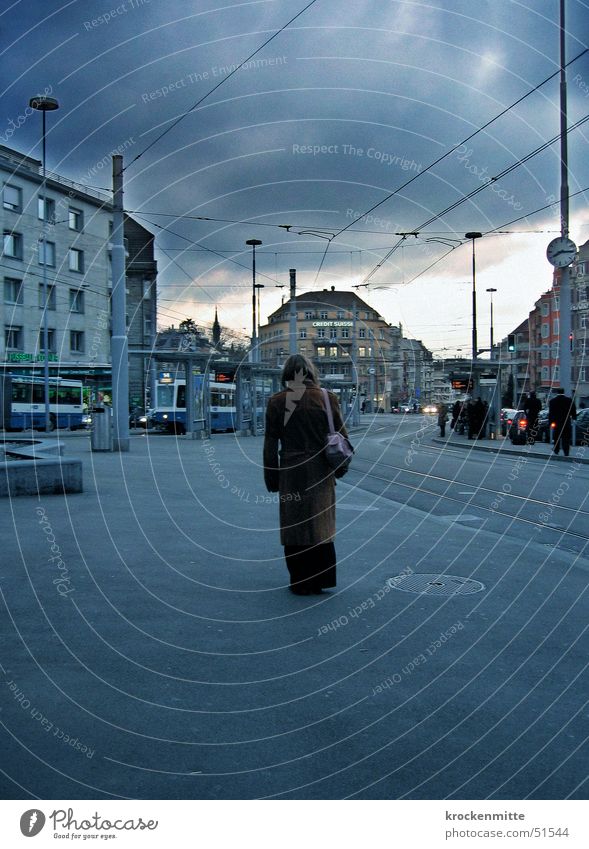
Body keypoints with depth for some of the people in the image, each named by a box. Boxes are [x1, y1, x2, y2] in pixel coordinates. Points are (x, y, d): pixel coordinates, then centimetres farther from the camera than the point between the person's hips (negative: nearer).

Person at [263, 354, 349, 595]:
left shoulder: (277, 402, -4)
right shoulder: (327, 398, -2)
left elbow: (270, 444, -3)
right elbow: (341, 436, 1)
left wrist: (271, 478, 4)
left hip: (292, 472, -1)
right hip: (321, 472, 2)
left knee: (295, 525, 8)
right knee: (320, 524, 14)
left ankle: (300, 582, 12)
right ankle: (321, 579, 21)